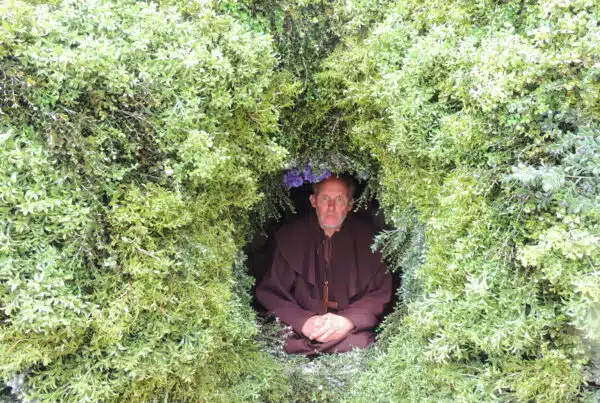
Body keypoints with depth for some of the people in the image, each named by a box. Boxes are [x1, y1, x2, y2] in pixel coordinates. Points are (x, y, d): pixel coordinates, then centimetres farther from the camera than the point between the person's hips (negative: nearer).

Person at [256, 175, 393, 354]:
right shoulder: (289, 237, 7)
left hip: (351, 334, 0)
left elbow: (382, 291, 4)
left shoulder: (367, 238, 8)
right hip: (298, 336, 1)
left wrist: (348, 320, -15)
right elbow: (269, 292, 3)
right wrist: (303, 321, -15)